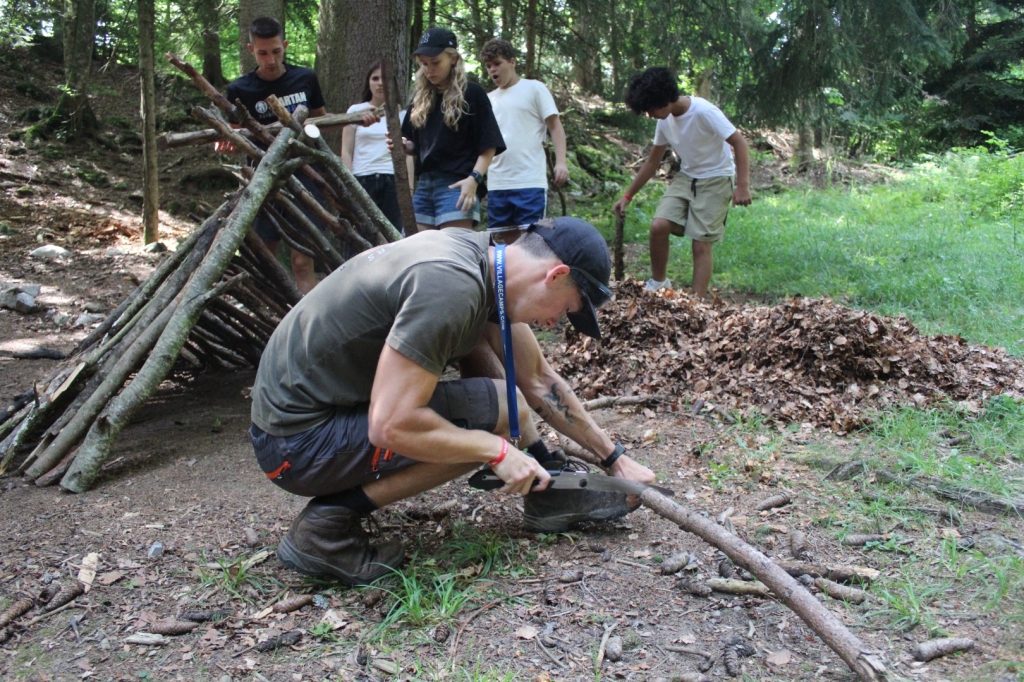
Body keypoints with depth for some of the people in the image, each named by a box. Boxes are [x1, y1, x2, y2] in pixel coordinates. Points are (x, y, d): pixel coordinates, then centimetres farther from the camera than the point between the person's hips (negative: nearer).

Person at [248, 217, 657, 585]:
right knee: (497, 411, -17)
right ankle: (327, 524, -11)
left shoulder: (483, 259, 2)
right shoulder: (450, 286, -28)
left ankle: (548, 491, 12)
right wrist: (497, 450, -17)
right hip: (298, 438, -9)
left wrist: (615, 459, 14)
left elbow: (539, 381, 10)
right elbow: (391, 426, -30)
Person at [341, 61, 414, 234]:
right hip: (362, 181, 0)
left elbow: (408, 155, 11)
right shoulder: (356, 111, 11)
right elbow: (346, 152, 8)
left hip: (393, 181, 1)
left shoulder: (401, 114, 13)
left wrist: (409, 189, 3)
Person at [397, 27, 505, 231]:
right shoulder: (421, 97, 16)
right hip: (424, 185, 6)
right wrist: (403, 145, -1)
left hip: (455, 185, -6)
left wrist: (474, 178, -18)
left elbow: (488, 145, -5)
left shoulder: (472, 94, -1)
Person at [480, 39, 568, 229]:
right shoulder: (488, 99, 16)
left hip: (530, 183, -5)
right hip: (496, 184, 5)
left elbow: (555, 127, 0)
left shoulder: (534, 88, 4)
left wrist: (560, 162, -14)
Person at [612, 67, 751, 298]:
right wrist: (628, 196, 8)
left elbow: (739, 142, -20)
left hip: (715, 179, -6)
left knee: (701, 244, -9)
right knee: (658, 226, -12)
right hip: (686, 177, 6)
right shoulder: (665, 120, -2)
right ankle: (658, 282, 8)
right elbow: (652, 162, 9)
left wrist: (743, 185, -27)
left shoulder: (704, 112, -23)